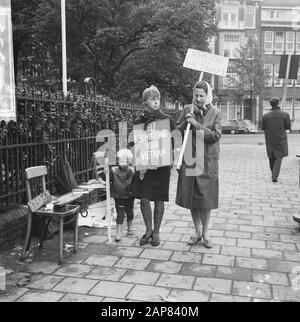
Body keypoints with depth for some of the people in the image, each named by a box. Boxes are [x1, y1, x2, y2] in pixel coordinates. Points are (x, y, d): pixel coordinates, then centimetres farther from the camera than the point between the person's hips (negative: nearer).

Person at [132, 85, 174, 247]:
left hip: (161, 165, -1)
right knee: (144, 198, 2)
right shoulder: (138, 122, 4)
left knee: (159, 199, 4)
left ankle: (156, 232, 21)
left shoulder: (167, 119, 1)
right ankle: (148, 230, 22)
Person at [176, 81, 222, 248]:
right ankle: (197, 232, 26)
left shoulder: (215, 113, -2)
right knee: (191, 197, 9)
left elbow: (215, 136, -13)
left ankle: (205, 233, 22)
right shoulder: (187, 110, 5)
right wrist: (187, 121, -11)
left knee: (205, 198, 3)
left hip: (207, 161, -2)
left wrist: (196, 124, -18)